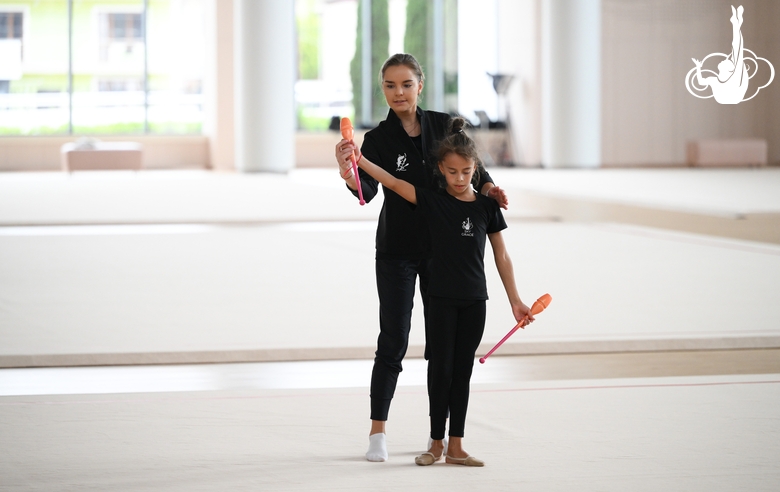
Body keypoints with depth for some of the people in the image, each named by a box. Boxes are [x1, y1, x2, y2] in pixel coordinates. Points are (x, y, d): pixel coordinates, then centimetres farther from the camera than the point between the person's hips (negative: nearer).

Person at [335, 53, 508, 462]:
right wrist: (350, 177, -47)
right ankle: (378, 432, 6)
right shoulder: (378, 139, -10)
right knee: (393, 340, -4)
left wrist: (486, 186, -7)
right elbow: (369, 190, -26)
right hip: (396, 251, -3)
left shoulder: (443, 126, -1)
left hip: (441, 248, 3)